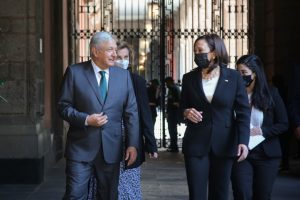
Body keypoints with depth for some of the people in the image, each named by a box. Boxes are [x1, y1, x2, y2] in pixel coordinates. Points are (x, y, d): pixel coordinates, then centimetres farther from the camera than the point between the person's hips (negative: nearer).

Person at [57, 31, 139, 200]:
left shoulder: (123, 75, 7)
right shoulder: (75, 72, -1)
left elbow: (131, 112, 6)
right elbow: (64, 106, -1)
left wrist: (133, 144, -1)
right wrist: (86, 119, -16)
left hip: (112, 149, 3)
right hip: (81, 148, -3)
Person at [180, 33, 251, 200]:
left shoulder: (234, 77, -1)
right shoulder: (189, 78, 4)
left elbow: (243, 111, -2)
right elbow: (182, 107, 13)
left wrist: (243, 140, -14)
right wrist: (186, 112, -11)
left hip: (224, 144, 0)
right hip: (196, 143, 0)